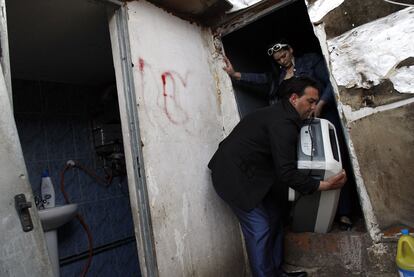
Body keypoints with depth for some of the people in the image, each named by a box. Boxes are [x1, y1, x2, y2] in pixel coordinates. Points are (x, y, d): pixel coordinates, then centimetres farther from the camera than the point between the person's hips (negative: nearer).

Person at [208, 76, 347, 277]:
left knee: (273, 218, 12)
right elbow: (287, 173, -24)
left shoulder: (282, 115, 9)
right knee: (259, 228, -7)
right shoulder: (282, 123, -23)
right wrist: (324, 185, -16)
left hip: (249, 172, 10)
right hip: (234, 175, -10)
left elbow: (283, 164, 17)